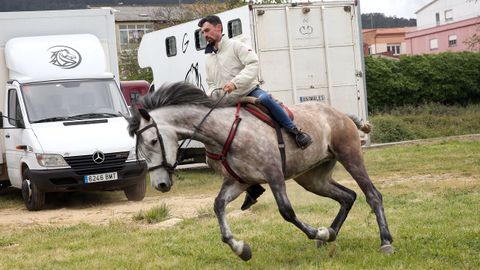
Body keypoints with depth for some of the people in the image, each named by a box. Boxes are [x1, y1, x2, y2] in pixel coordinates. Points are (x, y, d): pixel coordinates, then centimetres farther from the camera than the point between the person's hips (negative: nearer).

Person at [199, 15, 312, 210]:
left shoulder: (235, 46, -3)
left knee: (264, 98, -41)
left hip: (249, 92, -6)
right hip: (228, 105, 6)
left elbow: (253, 64, -17)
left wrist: (235, 82, -29)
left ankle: (295, 132, -26)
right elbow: (211, 85, 23)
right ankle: (253, 187, 11)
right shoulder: (208, 59, 15)